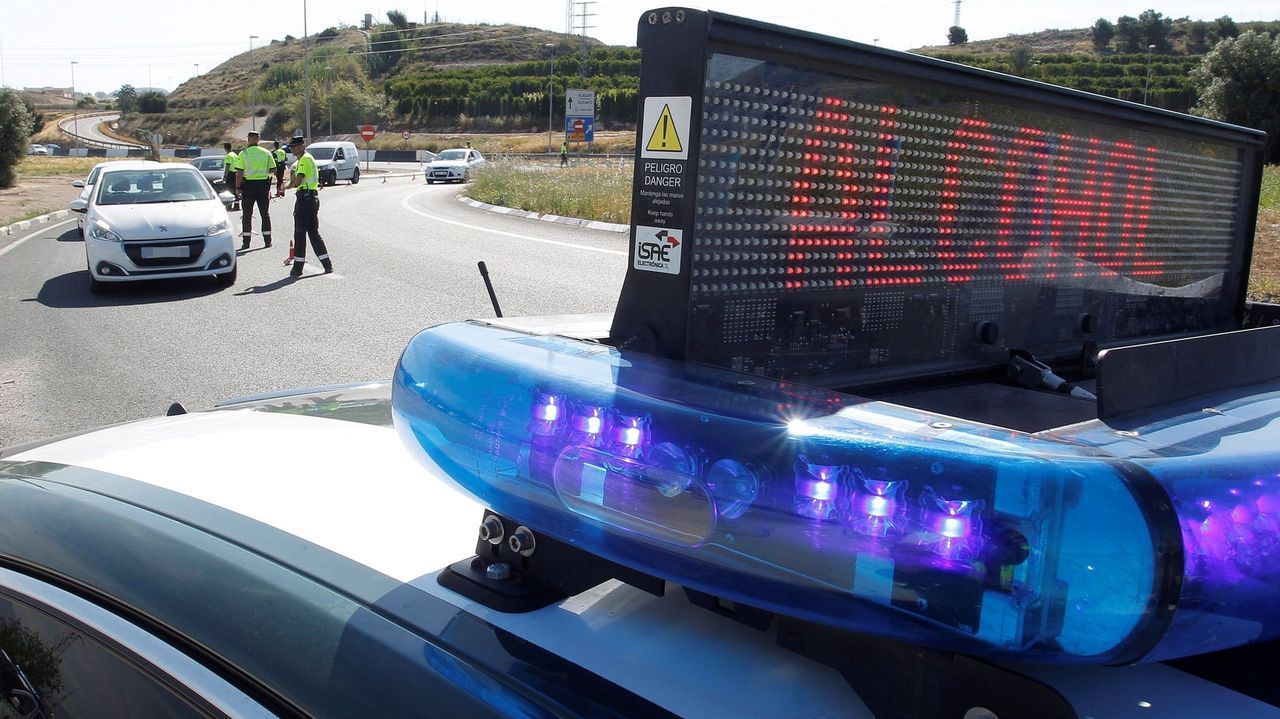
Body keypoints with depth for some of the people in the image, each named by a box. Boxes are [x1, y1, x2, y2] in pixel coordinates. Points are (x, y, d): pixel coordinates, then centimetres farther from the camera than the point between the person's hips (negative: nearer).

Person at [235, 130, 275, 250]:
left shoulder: (243, 153, -7)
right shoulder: (267, 153, 2)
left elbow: (239, 172, -10)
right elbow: (273, 170, 3)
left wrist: (238, 188, -5)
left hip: (249, 184, -2)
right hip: (264, 184, 2)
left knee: (247, 214, 5)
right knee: (265, 213, 11)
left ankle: (246, 242, 4)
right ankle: (267, 240, 10)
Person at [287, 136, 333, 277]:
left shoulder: (304, 159, -12)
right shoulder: (308, 158, 19)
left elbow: (298, 181, -19)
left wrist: (289, 185, -1)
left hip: (304, 197, -10)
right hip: (313, 197, 10)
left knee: (300, 233, -4)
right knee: (314, 232, 12)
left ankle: (297, 268, -1)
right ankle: (327, 265, 10)